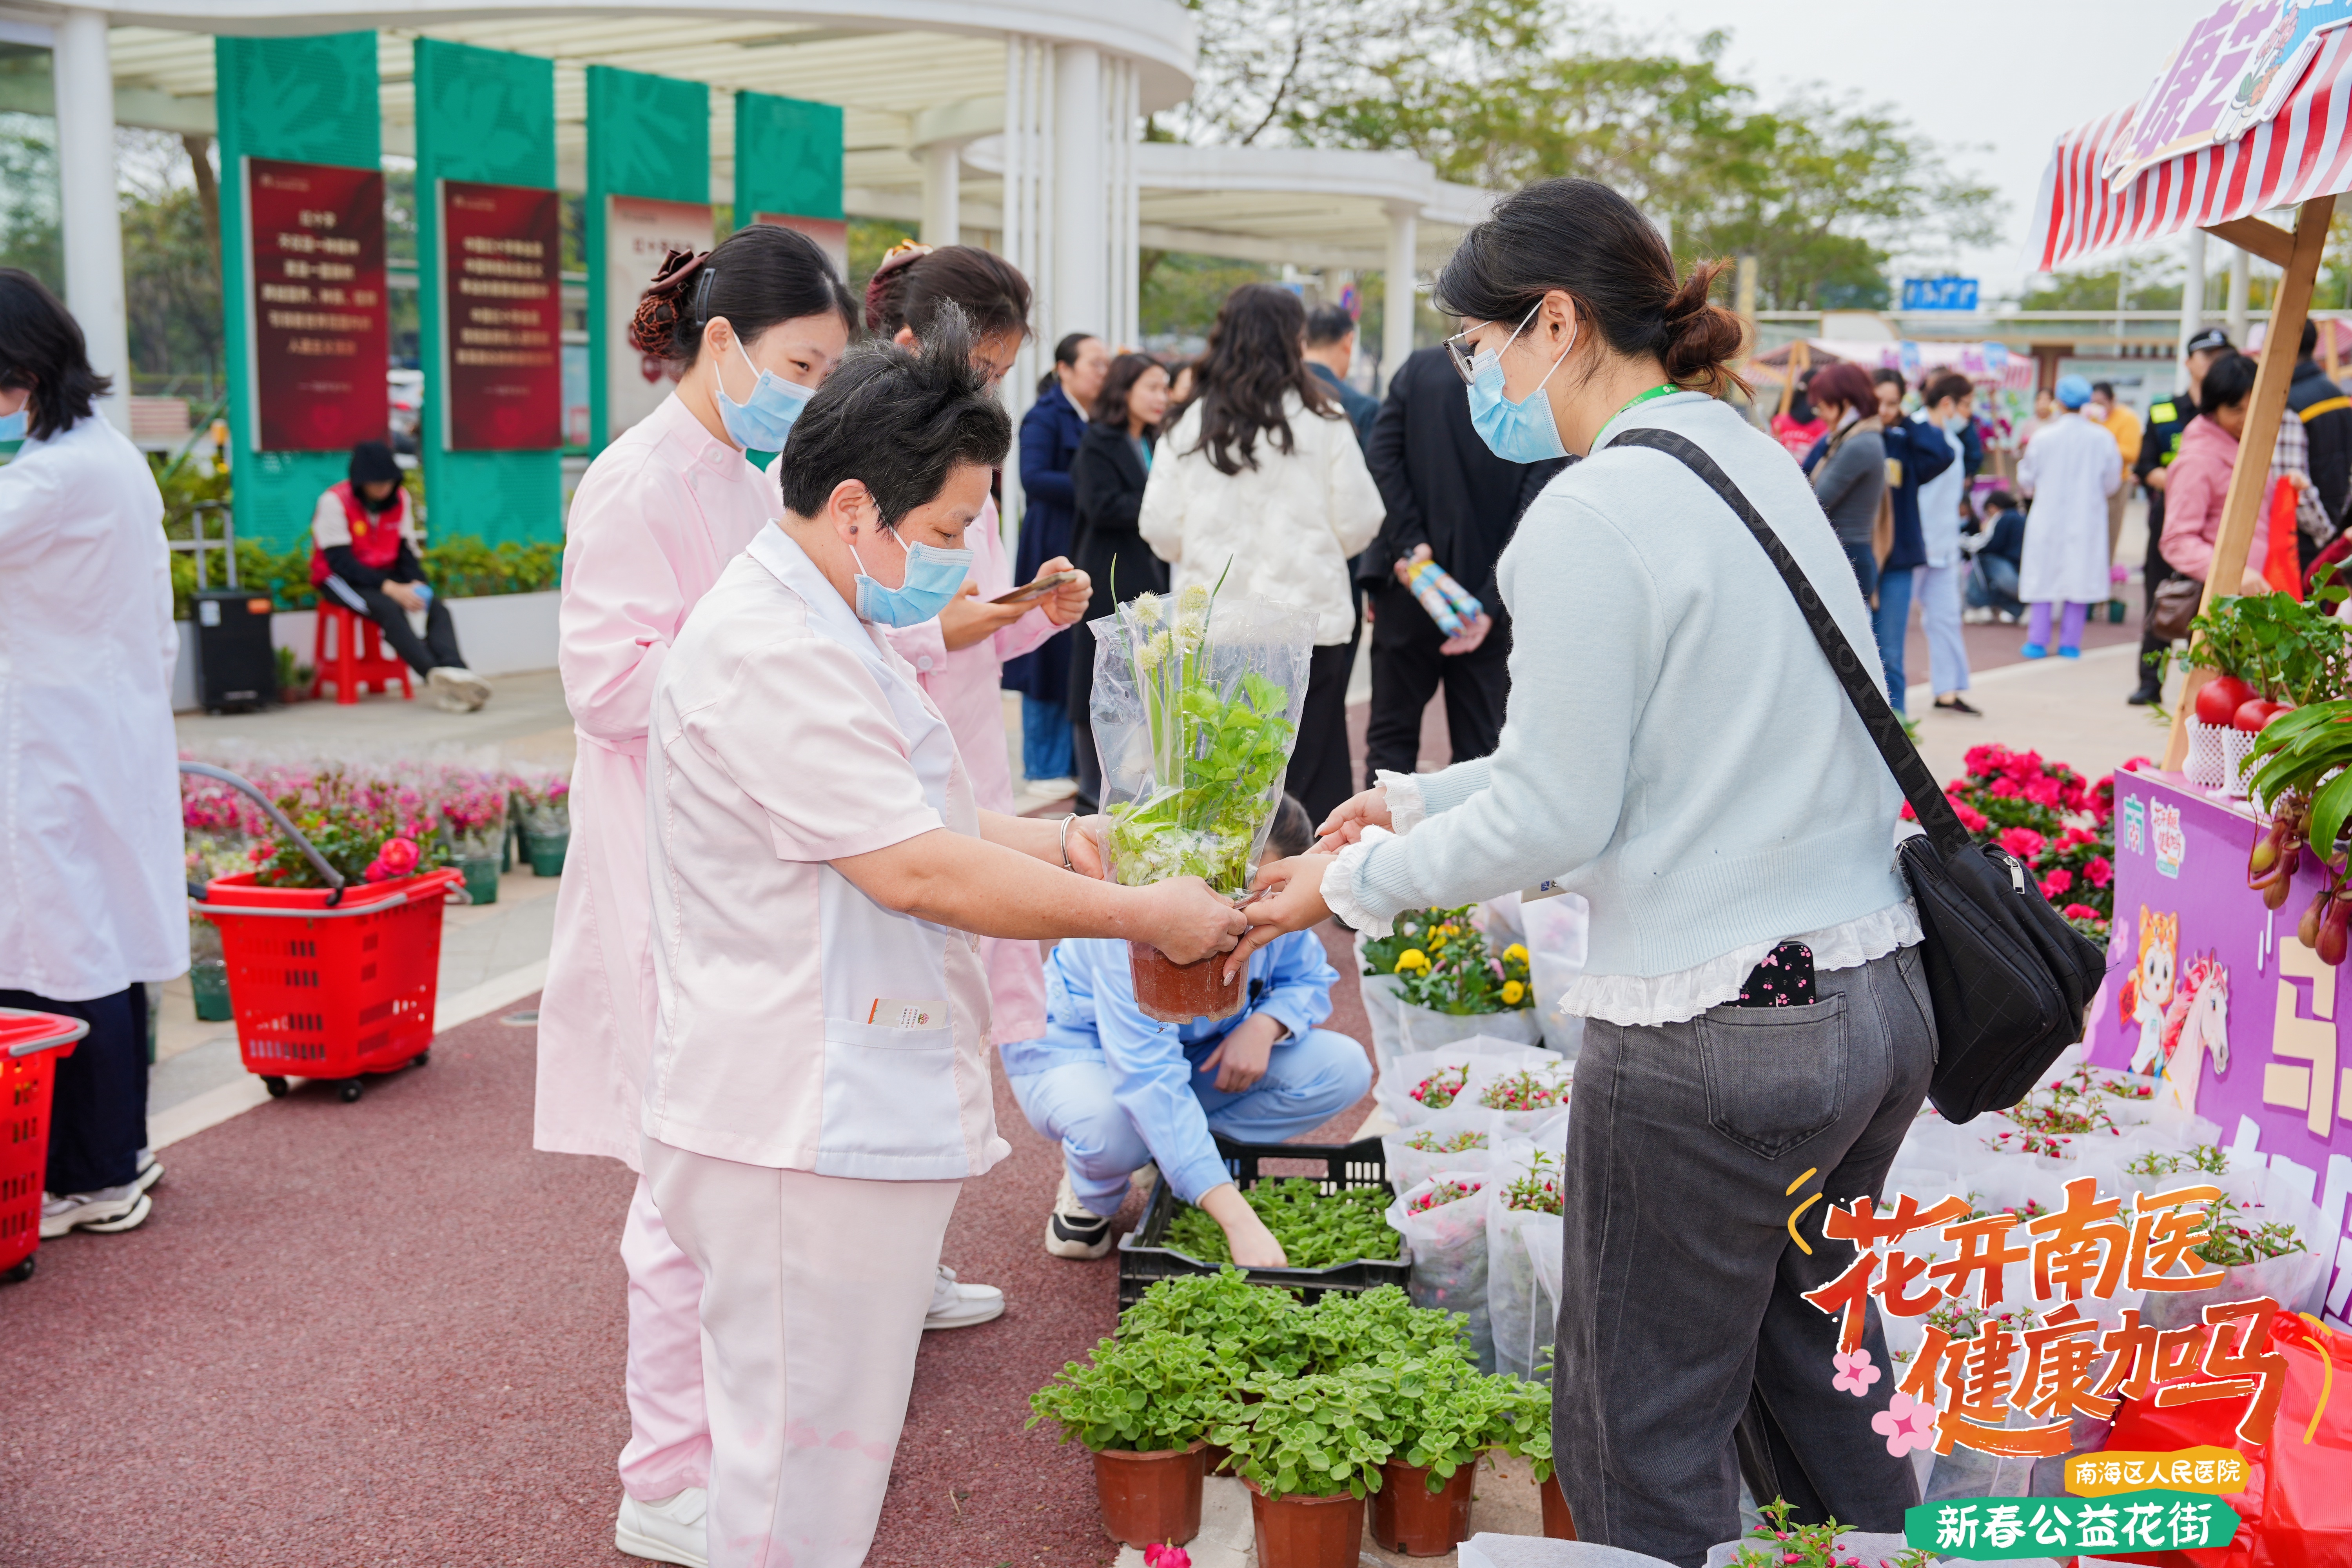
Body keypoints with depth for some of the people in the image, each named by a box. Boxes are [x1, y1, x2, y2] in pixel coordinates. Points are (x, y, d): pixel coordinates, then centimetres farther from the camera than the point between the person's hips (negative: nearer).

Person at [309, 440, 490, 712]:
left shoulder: (399, 499, 4)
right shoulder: (334, 501, -14)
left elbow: (406, 551, 7)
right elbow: (340, 561, -19)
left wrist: (417, 583, -14)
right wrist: (390, 588, -27)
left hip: (387, 575, 6)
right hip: (341, 578, -6)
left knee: (438, 606, -22)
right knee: (389, 609, -35)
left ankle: (455, 671, -44)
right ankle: (437, 677, -49)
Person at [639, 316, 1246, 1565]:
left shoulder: (829, 630, 16)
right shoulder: (770, 651, -20)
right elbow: (916, 871, -23)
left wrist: (1043, 840, 8)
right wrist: (1146, 916, -15)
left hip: (852, 1117, 11)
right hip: (806, 1132, -11)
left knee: (825, 1449, 21)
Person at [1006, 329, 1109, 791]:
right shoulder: (1045, 417, -6)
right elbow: (1034, 478, -18)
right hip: (1053, 551, -7)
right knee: (1051, 659, -3)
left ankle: (1074, 762, 14)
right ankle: (1044, 767, 5)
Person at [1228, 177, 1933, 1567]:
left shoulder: (1588, 517, -16)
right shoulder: (1756, 459, 11)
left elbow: (1556, 816, -13)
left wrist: (1354, 885, 1)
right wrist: (1420, 799, 19)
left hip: (1714, 1034, -9)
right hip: (1883, 996, 9)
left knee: (1648, 1438, 8)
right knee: (1812, 1363, 25)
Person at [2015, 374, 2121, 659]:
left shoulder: (2044, 436, -10)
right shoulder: (2103, 438, -7)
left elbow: (2027, 480, 0)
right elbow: (2111, 483, 3)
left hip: (2048, 517, -1)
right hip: (2087, 519, 1)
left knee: (2043, 577, 7)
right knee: (2080, 577, 8)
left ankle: (2037, 641, 8)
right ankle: (2070, 643, 9)